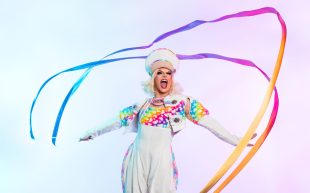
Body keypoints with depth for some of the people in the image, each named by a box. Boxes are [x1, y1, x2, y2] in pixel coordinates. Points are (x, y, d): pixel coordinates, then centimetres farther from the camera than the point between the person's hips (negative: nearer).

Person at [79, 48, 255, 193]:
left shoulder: (182, 102, 6)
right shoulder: (142, 105, 13)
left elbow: (210, 123, 1)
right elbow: (117, 122, 23)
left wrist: (236, 141, -5)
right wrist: (94, 134, 30)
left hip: (161, 159, -2)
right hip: (137, 158, 2)